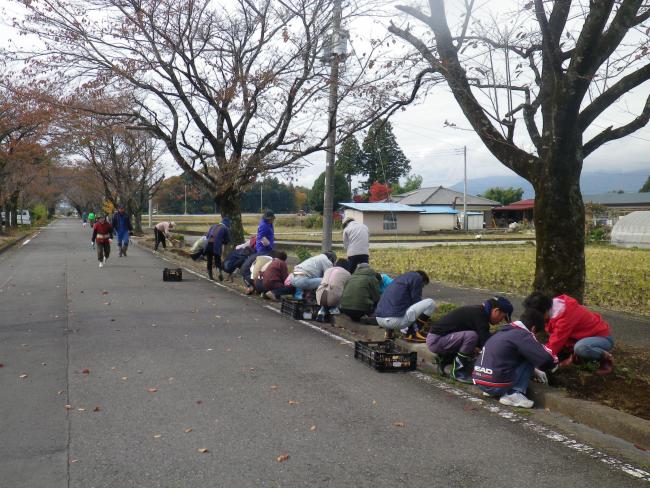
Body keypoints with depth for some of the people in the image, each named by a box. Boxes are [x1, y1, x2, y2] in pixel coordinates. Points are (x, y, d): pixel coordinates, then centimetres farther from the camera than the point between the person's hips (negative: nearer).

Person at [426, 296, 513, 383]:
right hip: (436, 340, -10)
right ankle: (458, 372, -12)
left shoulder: (477, 311, 10)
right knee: (472, 336, -25)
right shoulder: (479, 315, -19)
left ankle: (445, 359, 13)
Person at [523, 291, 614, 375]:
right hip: (588, 334, 8)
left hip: (603, 337, -8)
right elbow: (553, 339, 0)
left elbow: (555, 344, -31)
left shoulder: (565, 317, -34)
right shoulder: (553, 308, -8)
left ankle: (607, 358, -10)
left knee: (580, 348, -37)